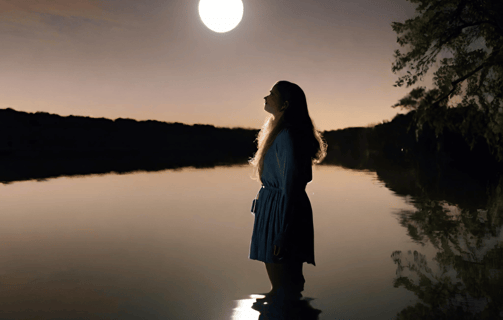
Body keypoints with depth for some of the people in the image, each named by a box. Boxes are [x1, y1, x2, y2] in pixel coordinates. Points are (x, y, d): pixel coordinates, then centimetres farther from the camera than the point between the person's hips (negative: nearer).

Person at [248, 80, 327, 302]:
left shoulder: (287, 135, -17)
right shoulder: (280, 132, 15)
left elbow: (291, 185, -21)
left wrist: (283, 232, -22)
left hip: (282, 212, -10)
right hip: (275, 209, 10)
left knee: (282, 288, 0)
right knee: (288, 282, 19)